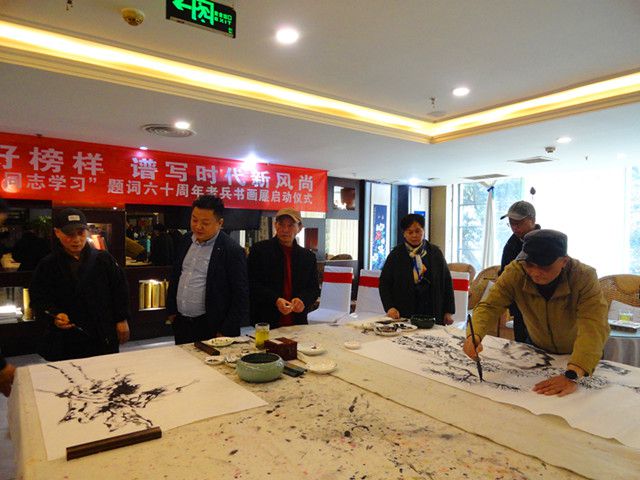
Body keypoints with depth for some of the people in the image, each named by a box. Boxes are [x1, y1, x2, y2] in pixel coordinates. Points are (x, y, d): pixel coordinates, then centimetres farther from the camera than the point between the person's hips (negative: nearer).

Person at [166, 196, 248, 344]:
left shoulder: (232, 250, -15)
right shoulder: (186, 241, 5)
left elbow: (241, 296, -13)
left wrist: (226, 332, -13)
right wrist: (171, 310, 15)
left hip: (210, 328, -6)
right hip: (180, 323, 6)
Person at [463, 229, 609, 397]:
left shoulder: (584, 277, -31)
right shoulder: (515, 273, -24)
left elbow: (593, 327, -40)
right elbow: (490, 306, -26)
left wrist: (572, 375, -53)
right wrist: (474, 335, -47)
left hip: (581, 357, -1)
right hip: (539, 351, 2)